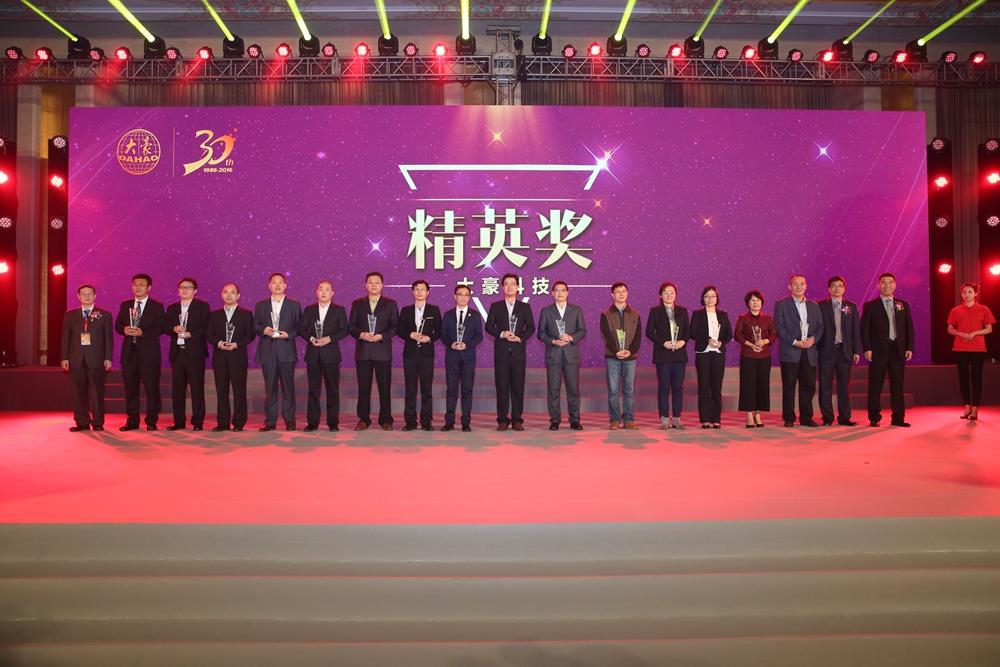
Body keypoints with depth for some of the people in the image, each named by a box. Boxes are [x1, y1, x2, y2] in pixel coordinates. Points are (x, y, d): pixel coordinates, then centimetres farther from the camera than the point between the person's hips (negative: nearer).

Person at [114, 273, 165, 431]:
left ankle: (151, 421, 4)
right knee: (130, 387, 7)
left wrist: (143, 332, -18)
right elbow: (117, 325, 14)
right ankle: (132, 420, 14)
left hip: (149, 352, -4)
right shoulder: (125, 305, 15)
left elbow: (160, 328, -6)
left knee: (151, 387, -3)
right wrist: (124, 330, -8)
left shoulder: (157, 306, 2)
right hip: (129, 351, 4)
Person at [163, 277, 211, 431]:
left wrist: (191, 334, -16)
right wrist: (174, 329, -8)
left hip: (195, 353, -4)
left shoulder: (202, 307, 4)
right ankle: (179, 421, 13)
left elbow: (207, 327, -5)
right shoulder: (172, 308, 18)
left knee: (197, 388, -4)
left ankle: (197, 422, 1)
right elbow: (165, 327, 12)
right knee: (177, 388, 5)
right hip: (177, 352, 4)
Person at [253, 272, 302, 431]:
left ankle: (289, 420, 6)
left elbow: (299, 327, 6)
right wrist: (263, 330, -8)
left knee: (288, 387, 0)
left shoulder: (294, 305, 9)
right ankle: (270, 421, 8)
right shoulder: (260, 305, 13)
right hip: (267, 352, 1)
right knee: (270, 387, 3)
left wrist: (288, 334, -11)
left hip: (286, 351, -1)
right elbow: (255, 326, 13)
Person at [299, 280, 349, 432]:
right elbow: (302, 328, 8)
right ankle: (312, 422, 7)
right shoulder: (308, 310, 11)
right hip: (313, 354, 2)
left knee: (333, 389, 1)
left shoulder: (339, 310, 6)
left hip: (331, 354, -1)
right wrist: (310, 338, -10)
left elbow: (344, 330, 0)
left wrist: (330, 338, -13)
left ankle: (333, 422, 6)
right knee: (313, 389, 3)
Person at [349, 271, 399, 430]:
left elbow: (394, 326, 2)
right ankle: (363, 419, 12)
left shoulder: (390, 304, 7)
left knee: (385, 387, 1)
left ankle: (385, 419, 8)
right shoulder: (357, 304, 10)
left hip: (382, 350, -1)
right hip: (363, 351, 1)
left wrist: (381, 336, -12)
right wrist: (361, 334, -10)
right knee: (363, 387, 4)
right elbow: (351, 326, 8)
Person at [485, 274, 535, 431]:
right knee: (502, 386, -1)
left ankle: (517, 419, 6)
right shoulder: (495, 306, 10)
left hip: (518, 350, 0)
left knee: (518, 386, 0)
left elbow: (531, 327, 7)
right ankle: (502, 419, 4)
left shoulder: (525, 307, 11)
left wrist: (520, 338, -9)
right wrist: (502, 334, -11)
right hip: (501, 351, 0)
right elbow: (489, 326, 5)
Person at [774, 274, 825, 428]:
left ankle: (806, 418, 15)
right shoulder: (781, 304, 2)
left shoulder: (814, 305, 16)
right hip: (790, 352, -4)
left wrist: (813, 338, -7)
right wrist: (795, 342, -14)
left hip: (809, 352, 4)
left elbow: (820, 326, 13)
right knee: (789, 387, -1)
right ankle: (788, 419, 7)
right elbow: (779, 327, -5)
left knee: (809, 386, 5)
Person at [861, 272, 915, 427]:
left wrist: (909, 347, 1)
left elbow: (909, 328, 10)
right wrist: (867, 348, -10)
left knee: (897, 386, 5)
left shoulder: (903, 305, 12)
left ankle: (898, 418, 11)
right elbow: (864, 329, -2)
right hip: (878, 351, -3)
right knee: (875, 386, 1)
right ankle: (874, 418, 8)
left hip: (898, 350, 3)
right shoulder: (870, 306, 3)